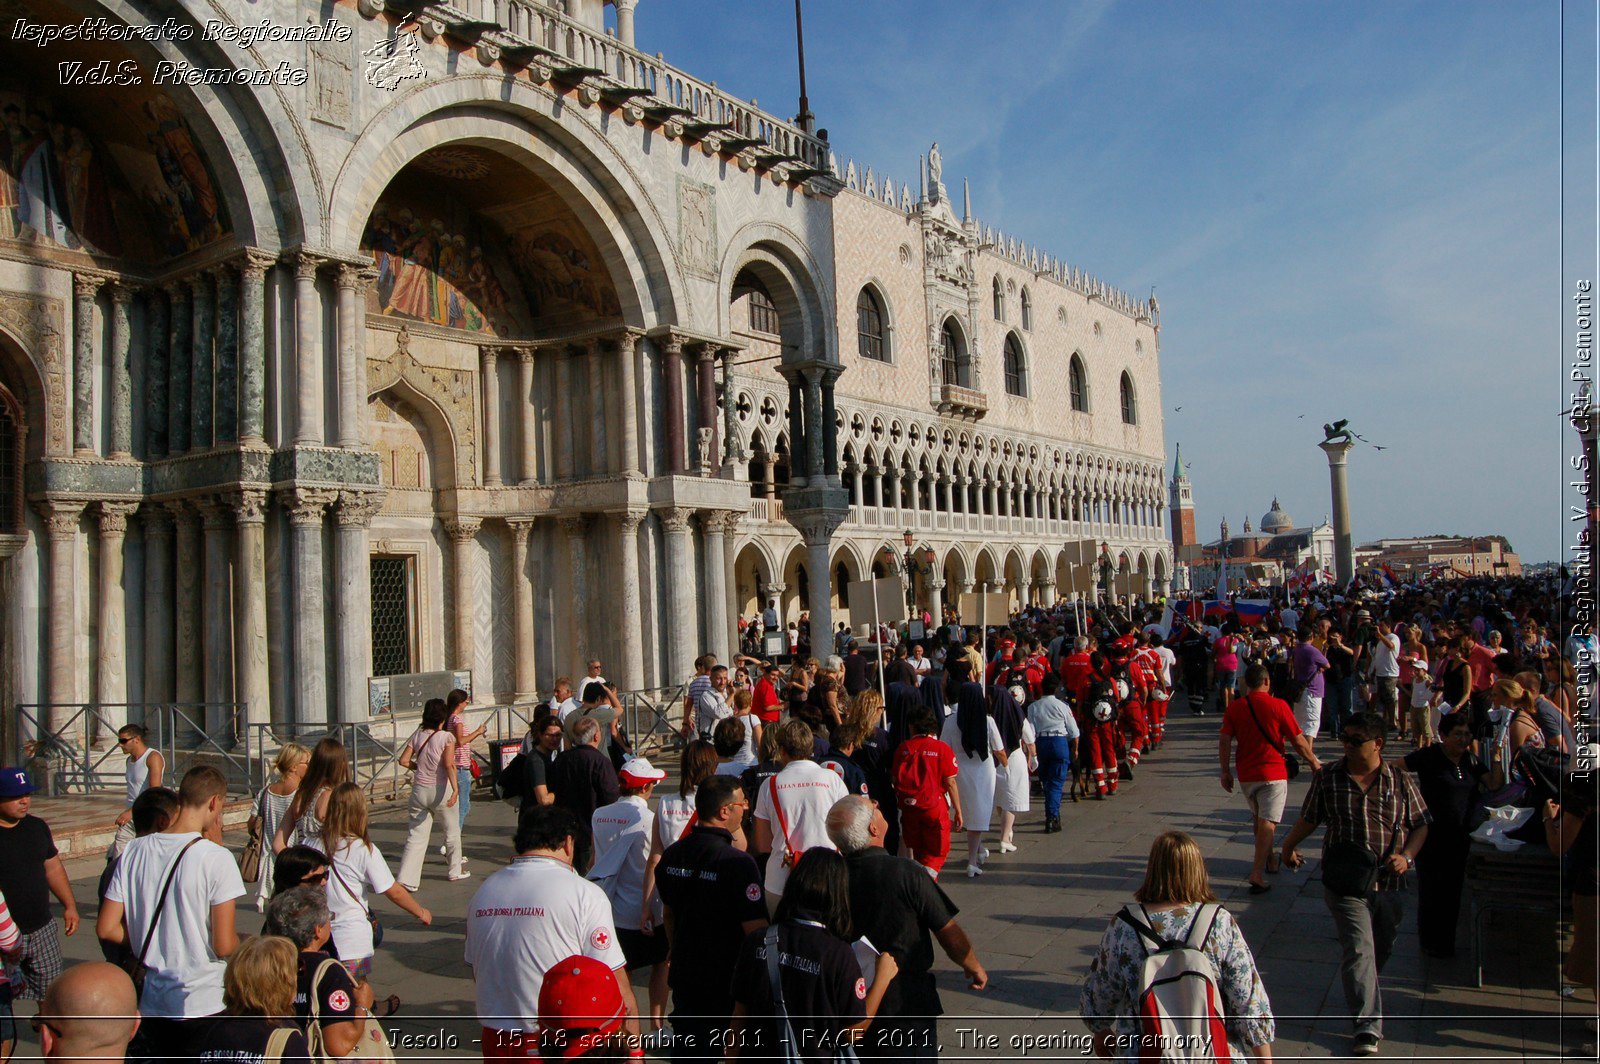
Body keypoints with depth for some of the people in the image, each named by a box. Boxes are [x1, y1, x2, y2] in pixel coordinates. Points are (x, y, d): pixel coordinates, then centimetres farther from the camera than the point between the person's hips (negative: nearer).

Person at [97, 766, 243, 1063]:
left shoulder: (133, 852, -1)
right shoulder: (216, 858, -17)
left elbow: (106, 929, 2)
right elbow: (223, 946, -17)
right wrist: (240, 941, 5)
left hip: (149, 1004, 5)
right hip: (203, 1005, -5)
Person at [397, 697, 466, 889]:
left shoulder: (417, 735, 2)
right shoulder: (446, 736, -10)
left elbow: (403, 760, 0)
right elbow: (449, 765, -21)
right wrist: (455, 789, -27)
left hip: (419, 789, 3)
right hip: (441, 790, -3)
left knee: (416, 836, 5)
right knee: (452, 831, 17)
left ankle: (407, 879, -5)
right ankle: (456, 871, 30)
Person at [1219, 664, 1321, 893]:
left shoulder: (1234, 707, -2)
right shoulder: (1278, 705, -11)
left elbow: (1224, 742, -4)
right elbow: (1299, 741, -6)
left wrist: (1226, 771, 6)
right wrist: (1314, 762, 10)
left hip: (1246, 775, 4)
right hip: (1273, 772, -4)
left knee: (1258, 818, 23)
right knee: (1267, 822, -4)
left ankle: (1269, 859, 38)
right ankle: (1257, 874, -13)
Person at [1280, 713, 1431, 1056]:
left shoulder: (1400, 780, 0)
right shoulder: (1328, 777, -1)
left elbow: (1420, 825, 6)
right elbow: (1309, 818, 12)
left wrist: (1406, 856, -9)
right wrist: (1289, 846, 14)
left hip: (1389, 883, 3)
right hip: (1345, 882, -2)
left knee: (1382, 947, 17)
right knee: (1359, 949, -12)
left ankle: (1359, 990, 45)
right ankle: (1368, 1027, -10)